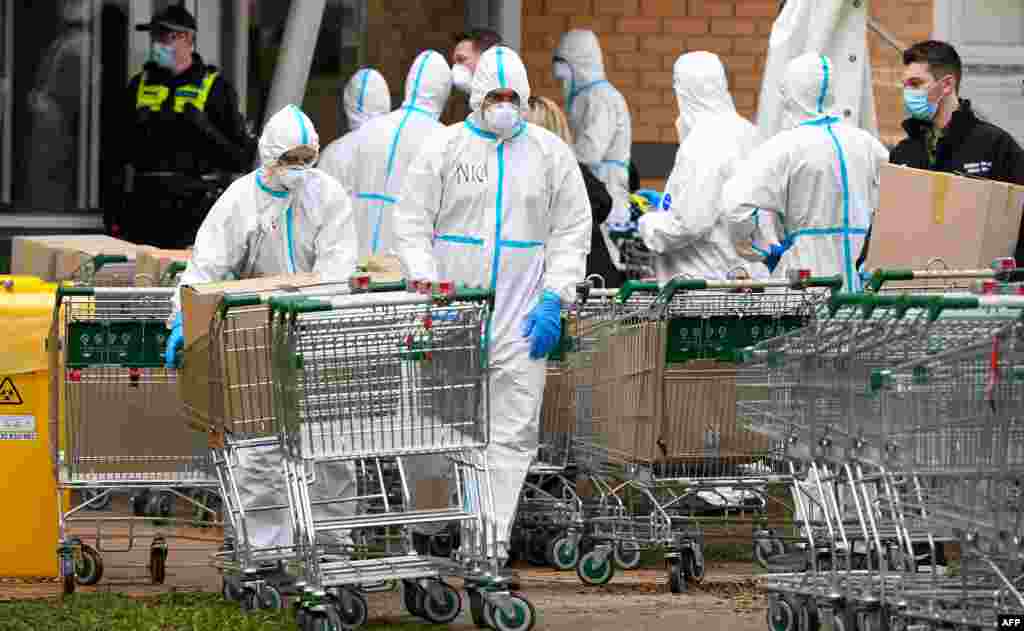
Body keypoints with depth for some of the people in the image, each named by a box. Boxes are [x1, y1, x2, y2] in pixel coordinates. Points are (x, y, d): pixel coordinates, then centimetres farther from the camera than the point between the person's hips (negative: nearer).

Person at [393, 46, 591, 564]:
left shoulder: (551, 153, 6)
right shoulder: (444, 147, 3)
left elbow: (571, 233, 8)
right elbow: (411, 225, 3)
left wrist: (553, 301, -4)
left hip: (521, 322, 1)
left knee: (513, 433, -5)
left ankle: (494, 540, -3)